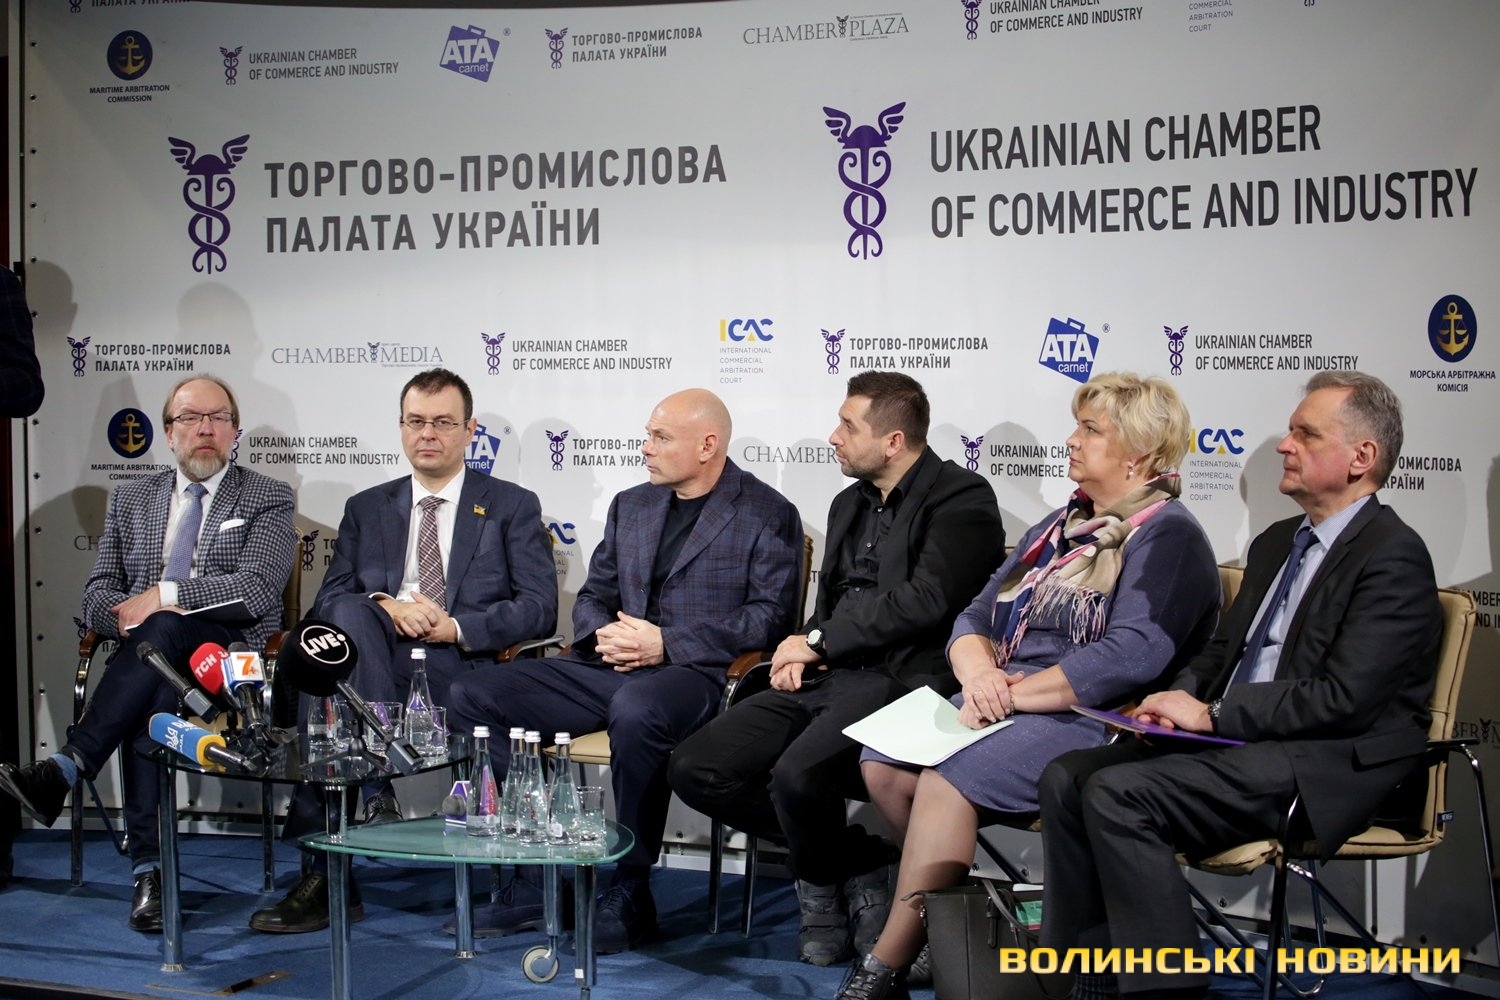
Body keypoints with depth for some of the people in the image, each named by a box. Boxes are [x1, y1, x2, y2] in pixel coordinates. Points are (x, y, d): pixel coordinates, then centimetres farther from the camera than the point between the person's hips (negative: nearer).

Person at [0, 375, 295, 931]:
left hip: (231, 659, -2)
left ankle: (64, 769, -44)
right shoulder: (130, 500, 22)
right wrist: (123, 615, -9)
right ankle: (149, 871, -38)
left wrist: (165, 596, -14)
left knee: (163, 632, -37)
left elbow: (257, 588, -7)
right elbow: (98, 593, 16)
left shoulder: (268, 500, 9)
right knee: (152, 698, -35)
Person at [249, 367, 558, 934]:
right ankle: (374, 793, -37)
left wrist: (457, 627, -12)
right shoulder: (366, 509, 23)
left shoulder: (512, 507, 14)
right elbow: (328, 602, 11)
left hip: (463, 671, -3)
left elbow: (539, 609, 2)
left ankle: (328, 876, -29)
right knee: (353, 613, -34)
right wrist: (385, 606, -11)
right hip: (375, 670, 3)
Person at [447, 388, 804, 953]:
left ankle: (631, 894, -23)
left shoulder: (767, 515, 0)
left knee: (635, 710, -42)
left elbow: (769, 617, -10)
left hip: (697, 673, -7)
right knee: (472, 697, -10)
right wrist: (604, 635, -2)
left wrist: (666, 644, -16)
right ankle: (533, 879, -7)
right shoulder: (630, 506, 20)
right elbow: (593, 596, 23)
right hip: (612, 669, 7)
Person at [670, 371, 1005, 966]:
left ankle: (825, 885, 0)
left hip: (897, 679, -8)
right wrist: (803, 654, 5)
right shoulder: (850, 503, 23)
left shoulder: (962, 498, -4)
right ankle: (856, 862, 2)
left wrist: (819, 642, -9)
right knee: (695, 771, -9)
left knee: (797, 775, -34)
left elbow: (926, 599, -17)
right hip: (824, 678, 9)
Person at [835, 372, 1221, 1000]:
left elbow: (1132, 656, -21)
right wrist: (979, 672, -10)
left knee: (946, 782, -28)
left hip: (1091, 719, -8)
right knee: (884, 762, -14)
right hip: (1002, 702, 8)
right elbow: (976, 617, 14)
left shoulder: (1167, 537, -7)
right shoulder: (1061, 526, 19)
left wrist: (1012, 694, -19)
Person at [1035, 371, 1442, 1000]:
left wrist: (1213, 714, -14)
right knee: (1067, 778, -10)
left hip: (1325, 767, -9)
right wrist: (1183, 699, 1)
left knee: (1118, 792, -26)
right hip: (1234, 739, 9)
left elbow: (1343, 697, -18)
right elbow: (1222, 651, 24)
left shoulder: (1394, 556, -10)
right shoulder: (1277, 542, 19)